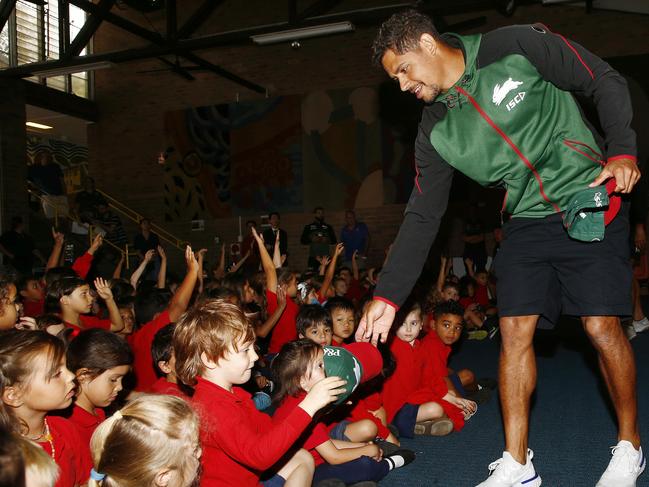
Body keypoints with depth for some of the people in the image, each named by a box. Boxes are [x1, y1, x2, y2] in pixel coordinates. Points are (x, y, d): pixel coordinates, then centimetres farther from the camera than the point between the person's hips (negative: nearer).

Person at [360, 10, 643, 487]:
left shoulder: (516, 46, -11)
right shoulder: (435, 130, 1)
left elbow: (605, 82, -3)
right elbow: (422, 217, 3)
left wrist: (622, 152, -18)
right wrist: (388, 296, -2)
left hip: (591, 205, -4)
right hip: (526, 223, 5)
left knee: (602, 327, -7)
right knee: (514, 332, -2)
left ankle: (629, 447, 16)